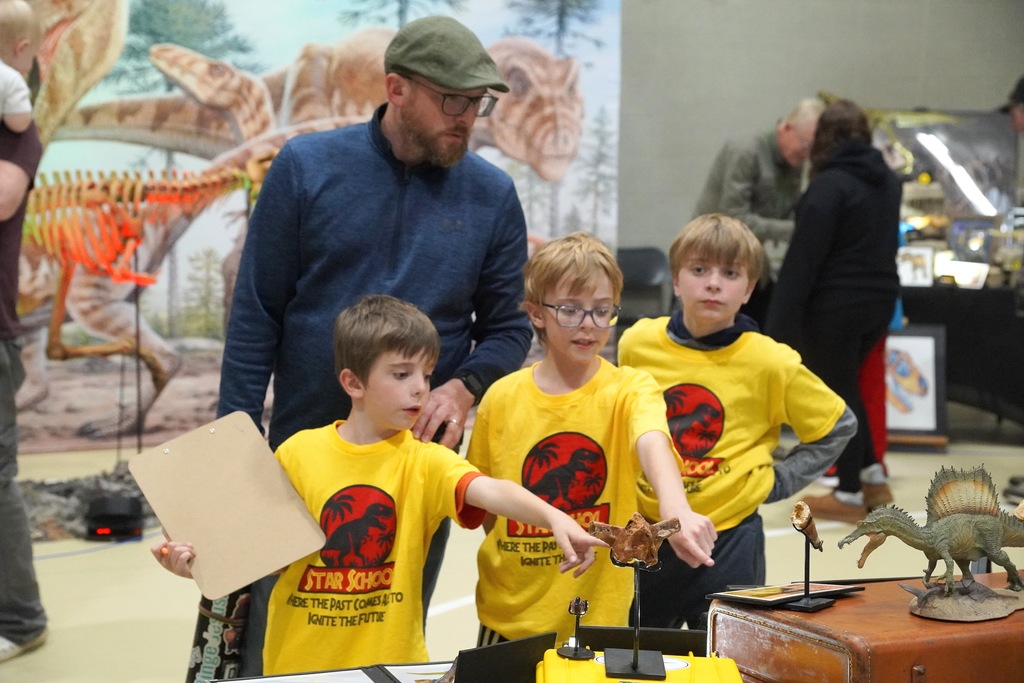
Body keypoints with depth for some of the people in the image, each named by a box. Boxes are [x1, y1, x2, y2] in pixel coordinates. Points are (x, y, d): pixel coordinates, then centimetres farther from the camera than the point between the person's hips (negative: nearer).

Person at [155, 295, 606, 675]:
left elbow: (490, 491, -24)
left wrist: (552, 517, -41)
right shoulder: (299, 452, -3)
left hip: (392, 664, 0)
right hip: (298, 663, 1)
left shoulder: (425, 463, -6)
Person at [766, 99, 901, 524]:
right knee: (845, 386, 22)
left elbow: (804, 257, -18)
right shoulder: (889, 180, 9)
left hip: (835, 305, -7)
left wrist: (780, 321, -16)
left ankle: (850, 496, 9)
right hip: (879, 300, 7)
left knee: (836, 393, 4)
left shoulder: (829, 184, -15)